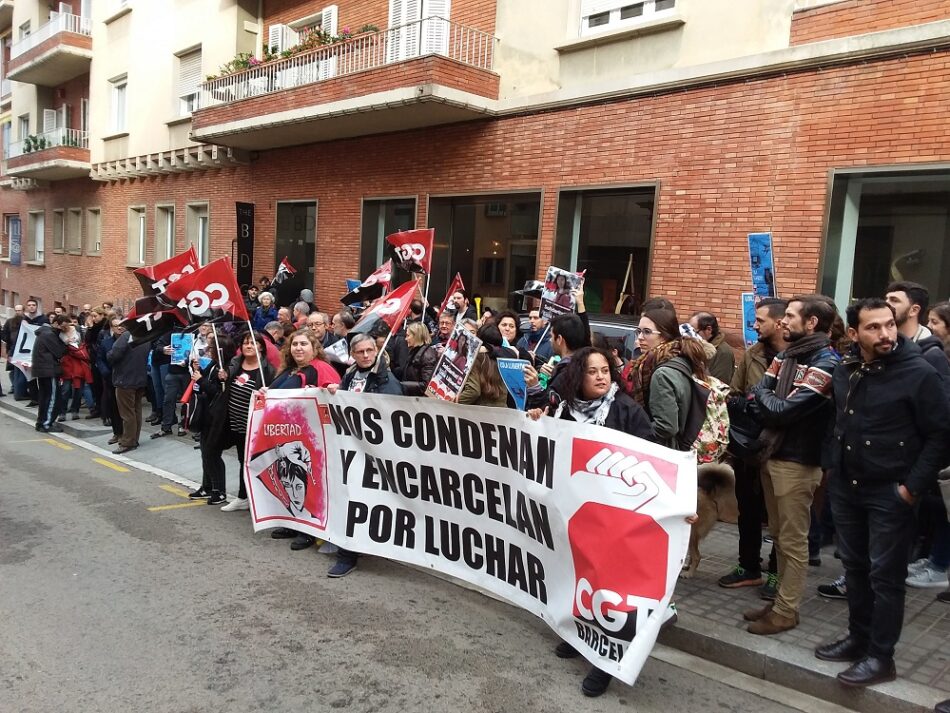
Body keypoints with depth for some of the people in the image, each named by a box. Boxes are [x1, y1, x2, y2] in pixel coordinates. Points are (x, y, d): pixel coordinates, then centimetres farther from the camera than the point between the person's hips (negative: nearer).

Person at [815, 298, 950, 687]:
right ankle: (858, 638, 30)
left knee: (885, 575, 3)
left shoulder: (918, 373, -13)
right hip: (846, 488, 6)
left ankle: (881, 656, 15)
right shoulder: (844, 370, 4)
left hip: (890, 493, -6)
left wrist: (913, 487, -14)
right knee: (854, 568, 15)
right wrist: (834, 468, 12)